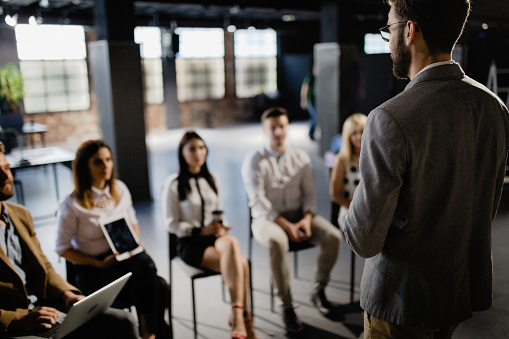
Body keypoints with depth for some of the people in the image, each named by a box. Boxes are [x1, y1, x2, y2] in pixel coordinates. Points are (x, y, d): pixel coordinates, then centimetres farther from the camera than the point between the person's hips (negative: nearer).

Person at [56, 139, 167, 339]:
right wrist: (99, 264, -13)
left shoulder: (120, 189, 7)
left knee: (144, 263, -33)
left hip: (126, 257, 5)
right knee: (156, 287, -28)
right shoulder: (72, 205, -9)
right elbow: (63, 248, -3)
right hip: (92, 270, -5)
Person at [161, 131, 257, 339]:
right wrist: (201, 230, -15)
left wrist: (221, 227, -1)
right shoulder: (173, 184, -3)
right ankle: (245, 321, -25)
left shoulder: (212, 179, 15)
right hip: (189, 243, -4)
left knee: (230, 244, -34)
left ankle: (237, 318, -27)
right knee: (239, 263, -31)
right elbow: (172, 224, -4)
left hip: (215, 237, 5)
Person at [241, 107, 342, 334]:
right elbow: (258, 201, -12)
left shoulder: (301, 157, 9)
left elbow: (310, 193, 7)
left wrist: (307, 219, -13)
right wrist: (286, 225, -20)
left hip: (299, 215, 4)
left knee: (333, 236, -20)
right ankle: (286, 307, -20)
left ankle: (318, 291, 3)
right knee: (278, 243, -38)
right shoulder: (254, 160, -4)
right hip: (267, 219, -4)